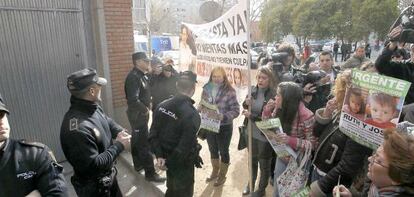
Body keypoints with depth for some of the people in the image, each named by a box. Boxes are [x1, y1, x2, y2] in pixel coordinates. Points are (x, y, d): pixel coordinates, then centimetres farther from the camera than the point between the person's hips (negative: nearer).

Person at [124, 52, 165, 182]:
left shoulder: (142, 75, 8)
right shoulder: (133, 77, -23)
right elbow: (133, 100, -32)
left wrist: (148, 103, 3)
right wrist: (145, 110, -19)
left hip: (141, 114, 10)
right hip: (138, 115, -10)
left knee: (137, 140, 22)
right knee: (144, 144, -3)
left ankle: (138, 164, 38)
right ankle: (150, 173, 6)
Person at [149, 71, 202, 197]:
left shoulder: (162, 105, -9)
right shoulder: (192, 114, -28)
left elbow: (153, 134, -9)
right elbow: (185, 147, -27)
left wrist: (159, 156, -8)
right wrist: (168, 162, -15)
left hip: (167, 157, 6)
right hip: (183, 163, -6)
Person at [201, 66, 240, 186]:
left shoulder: (229, 91, -17)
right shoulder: (206, 89, -4)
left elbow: (236, 110, -18)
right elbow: (201, 105, 7)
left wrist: (224, 116, -32)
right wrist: (201, 108, -15)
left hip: (224, 127, -4)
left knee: (223, 151, 14)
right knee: (213, 150, 22)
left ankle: (222, 175, 36)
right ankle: (215, 171, 45)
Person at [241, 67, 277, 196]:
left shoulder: (273, 95, -19)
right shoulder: (253, 90, -3)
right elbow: (245, 107, 10)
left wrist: (251, 116, -24)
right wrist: (246, 103, -13)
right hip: (251, 132, 5)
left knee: (264, 164, 15)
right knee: (252, 160, 24)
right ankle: (251, 183, 46)